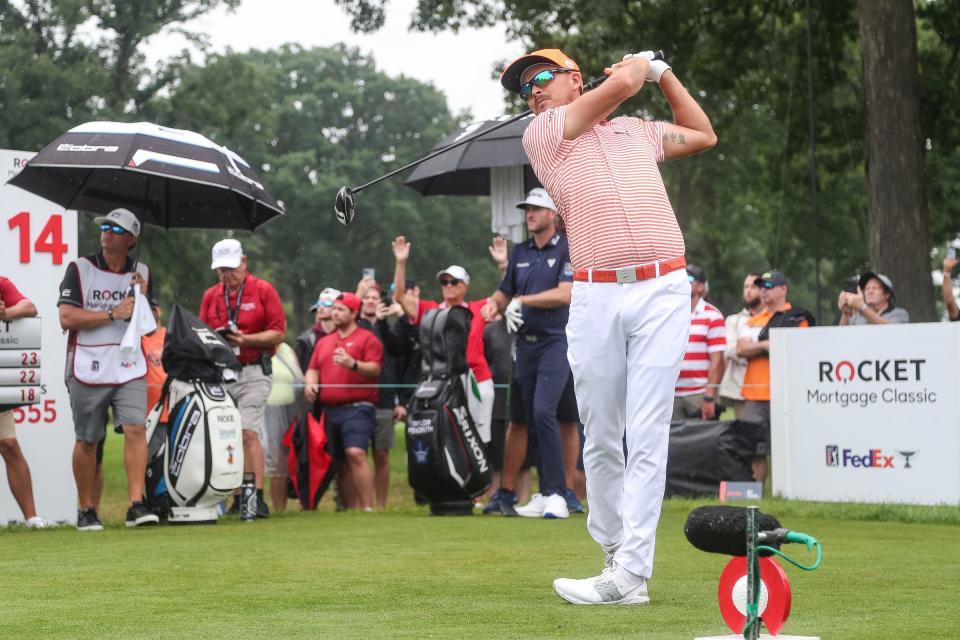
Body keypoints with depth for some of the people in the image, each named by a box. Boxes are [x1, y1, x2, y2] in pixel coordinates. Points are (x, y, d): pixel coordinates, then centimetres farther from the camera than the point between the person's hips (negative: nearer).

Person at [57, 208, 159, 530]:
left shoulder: (142, 273, 11)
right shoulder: (80, 269, 0)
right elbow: (67, 318, -10)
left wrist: (144, 298, -5)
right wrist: (113, 314, -13)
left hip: (129, 368, 2)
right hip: (87, 369, -2)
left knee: (136, 429, -15)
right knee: (87, 441, 4)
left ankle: (136, 504, -17)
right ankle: (87, 510, 16)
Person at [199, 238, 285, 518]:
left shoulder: (264, 291, 1)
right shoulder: (210, 296, 15)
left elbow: (278, 333, -2)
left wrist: (245, 339, -16)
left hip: (252, 372, -5)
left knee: (248, 433, -15)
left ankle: (257, 498, -17)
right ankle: (238, 497, 7)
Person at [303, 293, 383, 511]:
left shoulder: (367, 338, 1)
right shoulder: (324, 342, 22)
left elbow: (375, 369, -10)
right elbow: (313, 369, 22)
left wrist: (353, 364, -28)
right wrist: (310, 383, 0)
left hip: (357, 408, -7)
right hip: (329, 409, 7)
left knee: (355, 454, -23)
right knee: (341, 463, 8)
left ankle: (367, 507, -23)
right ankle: (350, 509, 13)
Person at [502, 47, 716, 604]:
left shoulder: (637, 131, 21)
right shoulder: (541, 134, 9)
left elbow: (704, 136, 38)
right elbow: (621, 83, 1)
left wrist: (663, 70, 35)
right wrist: (640, 64, 21)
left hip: (662, 291, 0)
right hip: (595, 299, 0)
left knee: (647, 434, -9)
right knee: (601, 439, 1)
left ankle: (630, 575, -13)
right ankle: (615, 554, 14)